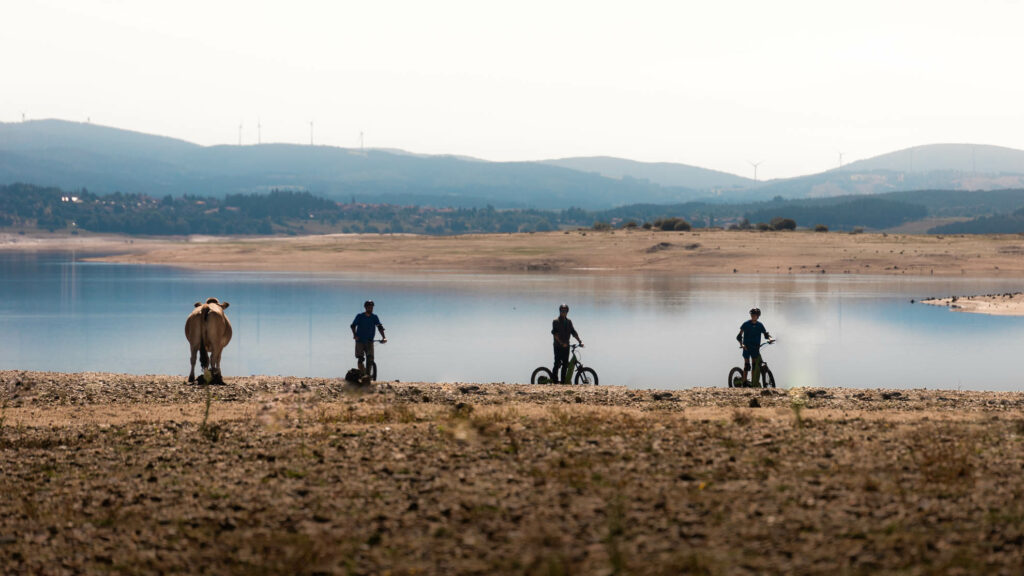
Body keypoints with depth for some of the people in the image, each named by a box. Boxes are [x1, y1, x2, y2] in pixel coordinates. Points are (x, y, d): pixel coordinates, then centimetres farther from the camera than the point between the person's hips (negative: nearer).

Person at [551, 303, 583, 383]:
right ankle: (555, 381, 0)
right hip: (558, 346, -6)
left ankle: (563, 381, 12)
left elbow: (573, 332, 12)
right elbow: (555, 333, -15)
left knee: (565, 365, 6)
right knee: (557, 364, -7)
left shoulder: (569, 321, 13)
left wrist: (580, 341, 0)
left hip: (566, 346, 6)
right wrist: (561, 343, -23)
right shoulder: (556, 321, -6)